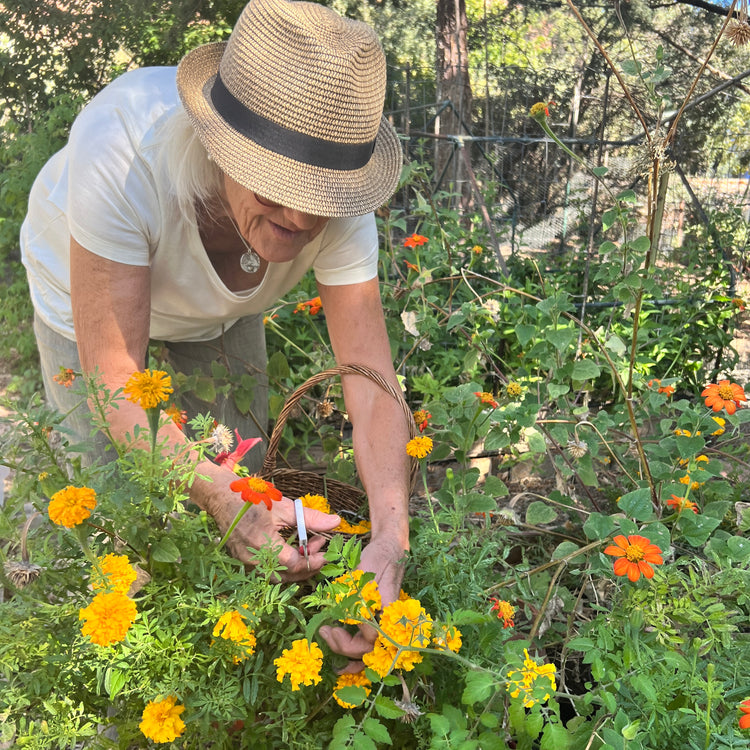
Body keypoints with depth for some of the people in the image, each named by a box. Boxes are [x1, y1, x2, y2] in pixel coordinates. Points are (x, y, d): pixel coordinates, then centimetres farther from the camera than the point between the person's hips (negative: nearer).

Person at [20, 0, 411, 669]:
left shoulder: (336, 202, -34)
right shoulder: (121, 145, -44)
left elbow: (373, 383, -34)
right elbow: (112, 379, -40)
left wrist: (391, 537, -49)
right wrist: (226, 501, -53)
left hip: (223, 309, 3)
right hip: (87, 282, -2)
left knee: (244, 473, 5)